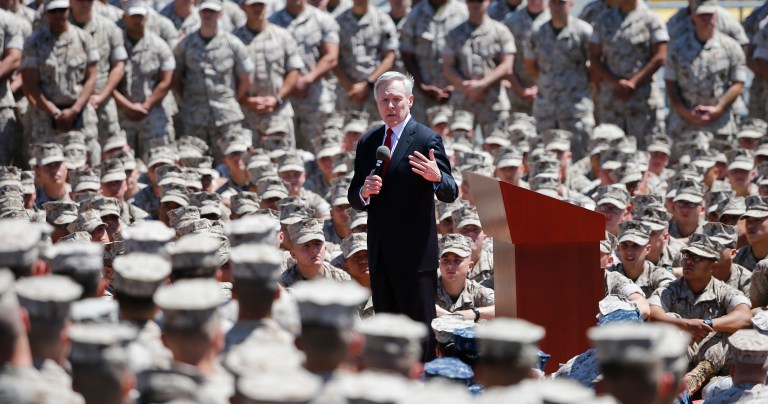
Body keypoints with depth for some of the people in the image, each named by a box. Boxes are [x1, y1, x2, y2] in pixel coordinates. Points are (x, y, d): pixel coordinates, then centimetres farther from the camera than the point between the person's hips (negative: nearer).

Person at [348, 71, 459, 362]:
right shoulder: (367, 143, 13)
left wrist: (437, 178, -34)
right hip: (379, 252, 6)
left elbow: (450, 194, -11)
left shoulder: (427, 140, -5)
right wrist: (364, 192, -10)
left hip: (414, 252, -6)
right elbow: (354, 199, 13)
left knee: (419, 325, -6)